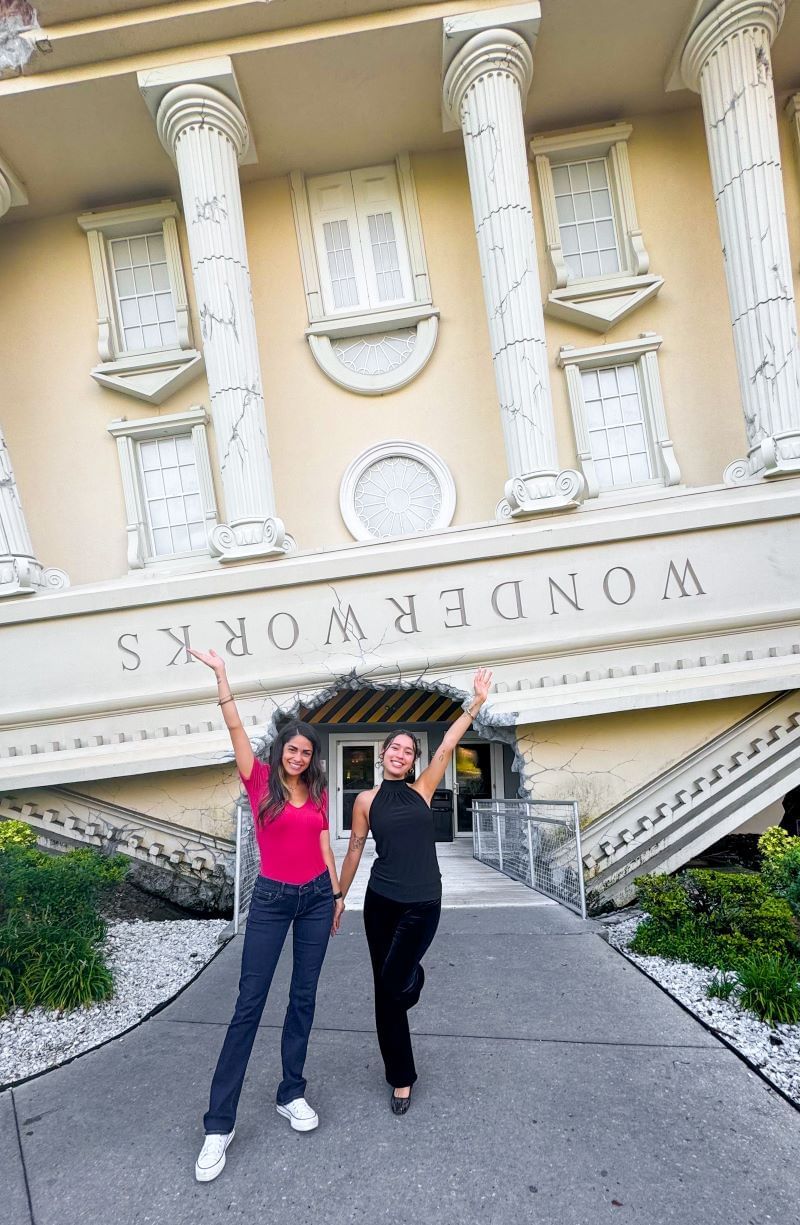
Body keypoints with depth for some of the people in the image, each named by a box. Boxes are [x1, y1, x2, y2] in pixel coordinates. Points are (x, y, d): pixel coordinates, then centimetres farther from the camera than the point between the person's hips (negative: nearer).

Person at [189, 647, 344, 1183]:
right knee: (249, 1003, -3)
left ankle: (292, 1093, 25)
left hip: (316, 896, 4)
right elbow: (235, 727, -15)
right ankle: (220, 1123, 5)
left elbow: (324, 844, 11)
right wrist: (221, 675, -21)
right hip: (271, 897, -3)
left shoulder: (318, 790, 4)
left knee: (304, 997, 10)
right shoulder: (259, 780, -6)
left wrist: (337, 893, 13)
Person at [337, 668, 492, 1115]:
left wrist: (477, 702, -12)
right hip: (381, 901, 1)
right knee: (384, 990, 9)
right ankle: (402, 1079, 29)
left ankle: (414, 976, 34)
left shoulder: (422, 790, 2)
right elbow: (355, 850, 8)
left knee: (395, 983, -6)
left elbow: (447, 747, -5)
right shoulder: (367, 800, 1)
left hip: (423, 904, -1)